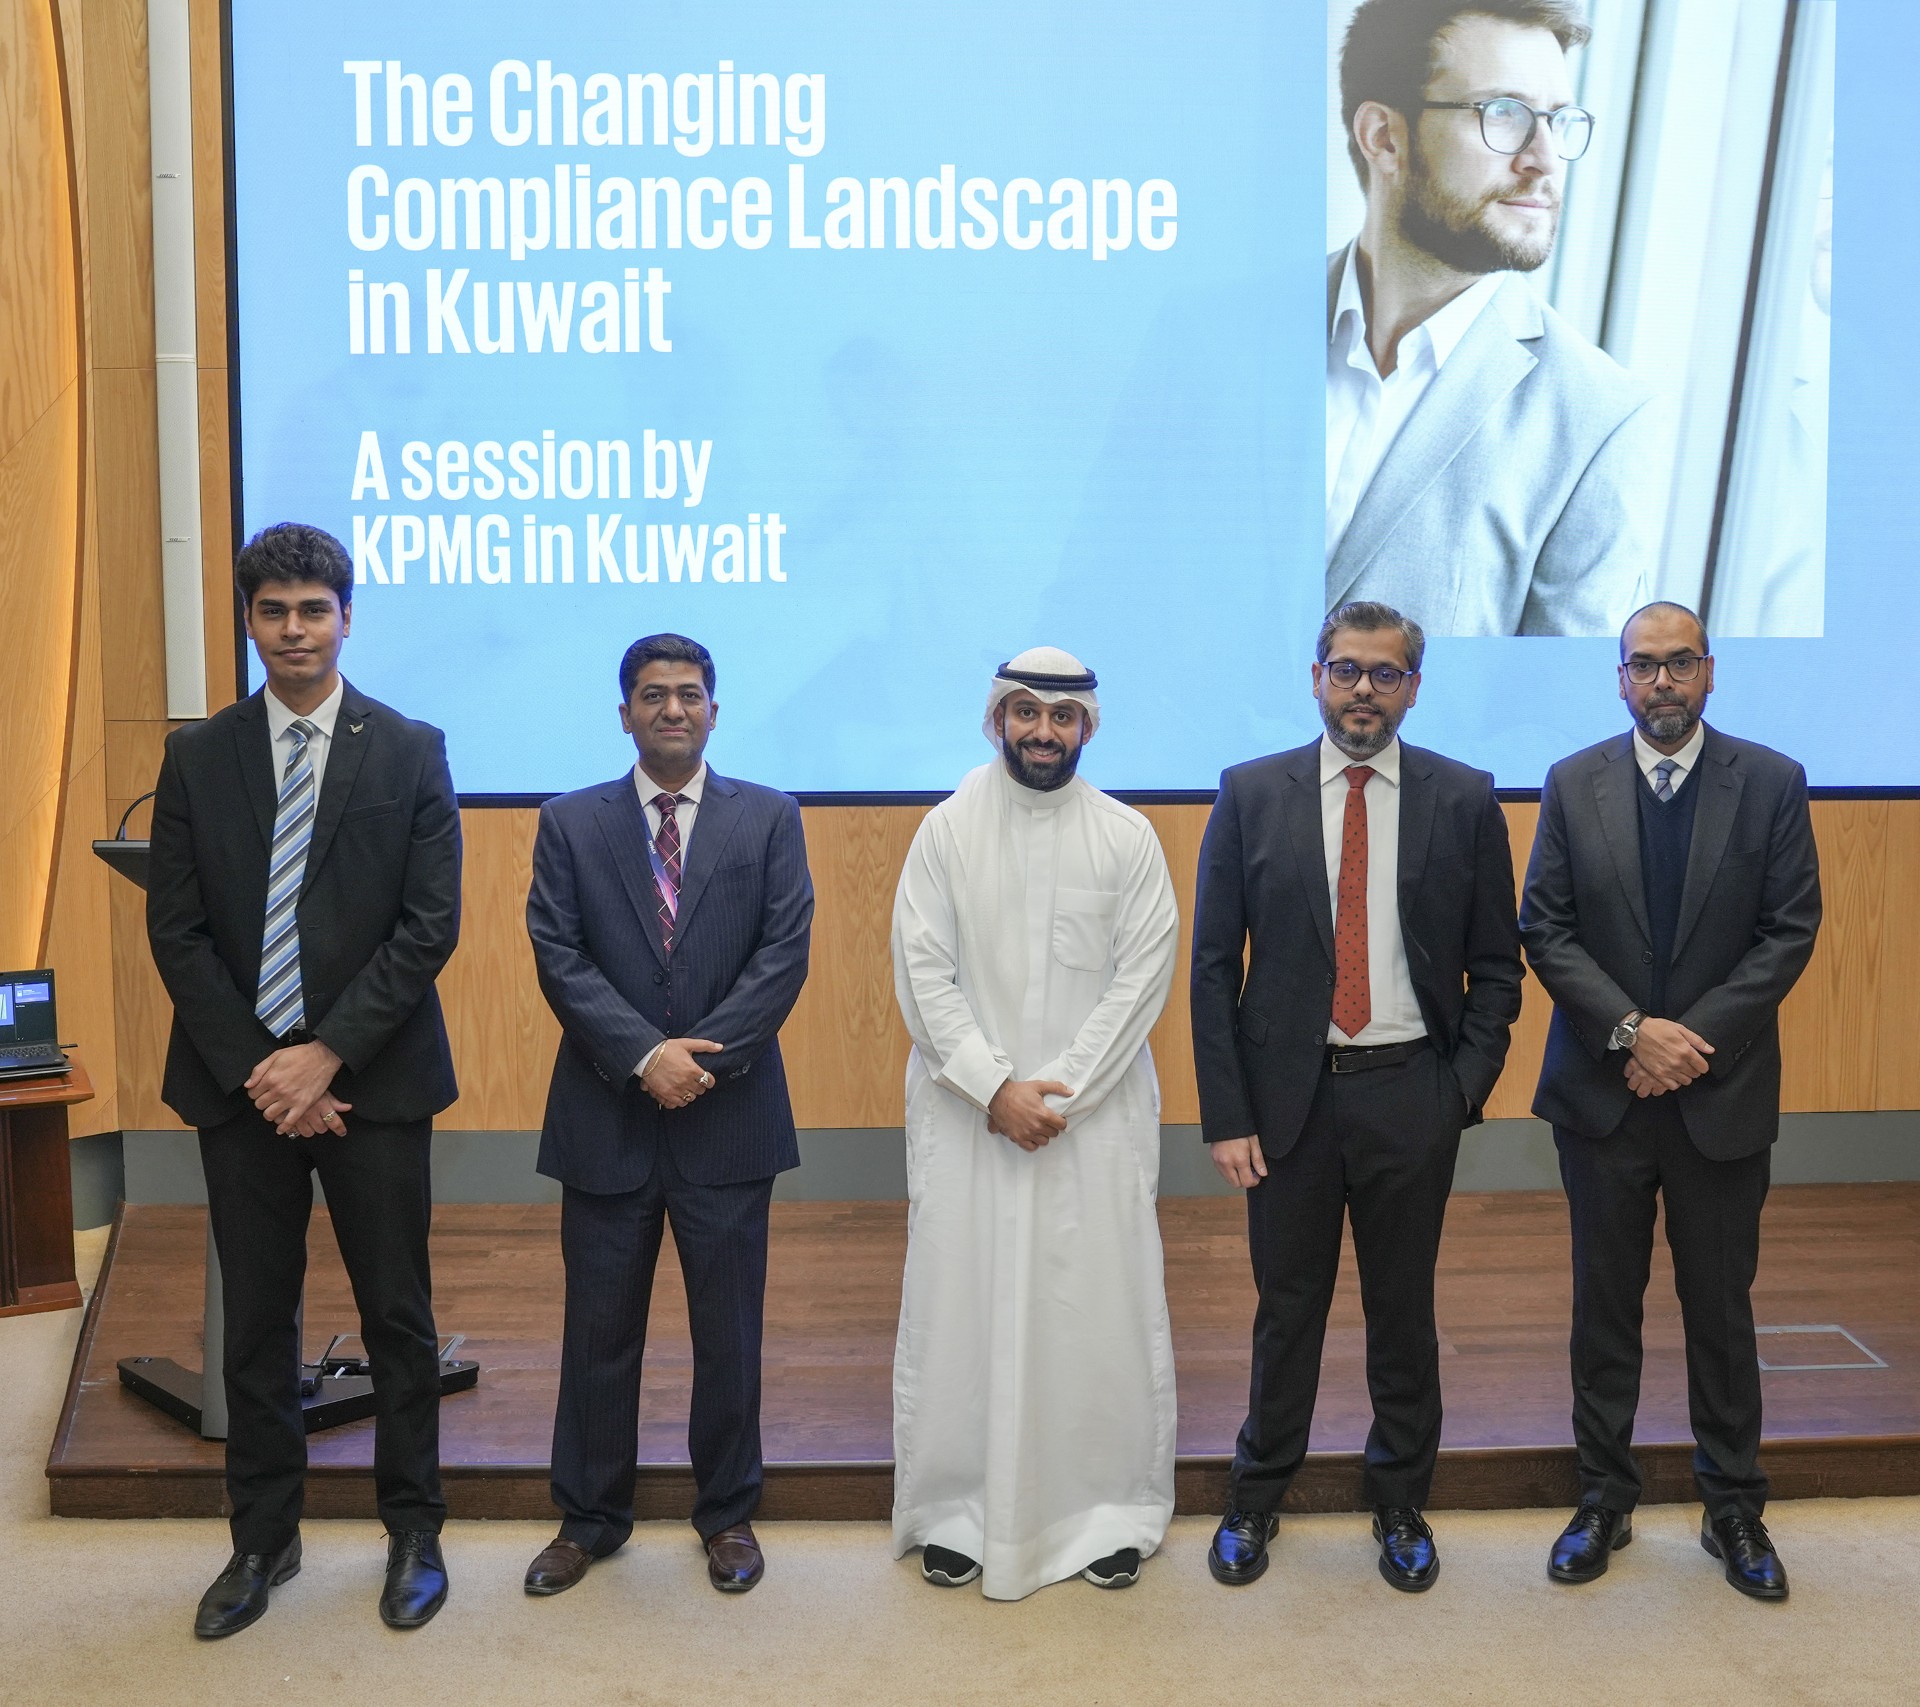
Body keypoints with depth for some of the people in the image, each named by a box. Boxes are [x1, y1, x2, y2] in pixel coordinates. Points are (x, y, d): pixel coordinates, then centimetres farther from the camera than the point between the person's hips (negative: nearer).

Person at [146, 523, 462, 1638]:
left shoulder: (412, 752, -1)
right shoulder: (198, 757, 4)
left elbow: (430, 927, -7)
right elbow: (177, 931, 1)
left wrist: (327, 1055, -14)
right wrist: (255, 1068, -9)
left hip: (375, 1082, -2)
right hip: (240, 1082, 2)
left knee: (398, 1316, 8)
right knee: (256, 1321, 12)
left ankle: (415, 1533, 25)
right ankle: (265, 1539, 28)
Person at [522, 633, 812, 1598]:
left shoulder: (769, 819, 4)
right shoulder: (570, 823, 5)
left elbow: (784, 953, -5)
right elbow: (558, 958, -4)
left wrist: (703, 1055, -15)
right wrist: (645, 1056, -16)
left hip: (729, 1120, 0)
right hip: (606, 1120, 1)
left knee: (729, 1329, 10)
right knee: (599, 1329, 11)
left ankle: (728, 1514, 28)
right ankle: (589, 1517, 28)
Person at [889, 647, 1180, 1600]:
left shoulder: (1127, 837, 1)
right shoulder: (946, 831, 1)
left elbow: (1144, 975, -4)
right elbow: (922, 975, -3)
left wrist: (1060, 1091, -11)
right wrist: (995, 1088, -12)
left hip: (1096, 1116, 0)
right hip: (969, 1116, 0)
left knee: (1101, 1307, 4)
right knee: (960, 1306, 5)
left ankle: (1113, 1509, 21)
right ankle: (956, 1510, 20)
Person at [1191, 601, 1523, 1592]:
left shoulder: (1464, 801, 1)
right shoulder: (1251, 795, -1)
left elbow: (1495, 969, 5)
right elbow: (1213, 964, -1)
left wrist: (1464, 1090, -6)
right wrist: (1226, 1116, -6)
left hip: (1410, 1096, 0)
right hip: (1289, 1096, 0)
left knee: (1404, 1312, 13)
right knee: (1286, 1308, 12)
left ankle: (1401, 1508, 32)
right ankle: (1257, 1500, 31)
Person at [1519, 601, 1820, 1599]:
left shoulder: (1772, 783, -1)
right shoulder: (1573, 785, 1)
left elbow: (1790, 929, -4)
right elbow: (1544, 929, -2)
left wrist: (1695, 1037, -13)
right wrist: (1631, 1029, -14)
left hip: (1721, 1094, 0)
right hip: (1603, 1093, 1)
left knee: (1721, 1305, 11)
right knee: (1604, 1303, 10)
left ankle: (1733, 1509, 26)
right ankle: (1605, 1502, 24)